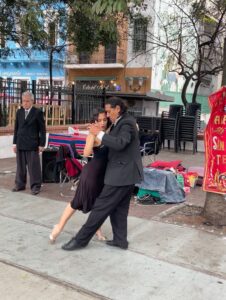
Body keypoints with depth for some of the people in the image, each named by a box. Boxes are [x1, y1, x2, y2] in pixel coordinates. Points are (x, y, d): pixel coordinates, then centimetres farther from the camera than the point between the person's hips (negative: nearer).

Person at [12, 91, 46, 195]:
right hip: (20, 144, 5)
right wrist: (15, 142, 10)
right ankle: (20, 184, 24)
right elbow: (16, 128, 14)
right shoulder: (19, 112, 11)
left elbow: (42, 129, -3)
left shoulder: (38, 112, -4)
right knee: (20, 165, 11)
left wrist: (41, 144, -6)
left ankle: (35, 186, 8)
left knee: (34, 166, -1)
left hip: (32, 145, -5)